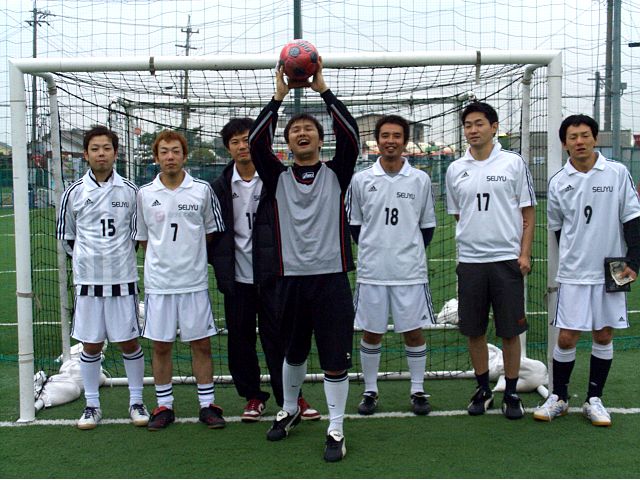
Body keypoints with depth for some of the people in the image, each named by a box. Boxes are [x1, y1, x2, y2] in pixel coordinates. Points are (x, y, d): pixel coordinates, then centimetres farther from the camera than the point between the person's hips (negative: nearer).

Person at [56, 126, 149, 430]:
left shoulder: (130, 191, 1)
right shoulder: (74, 192, 1)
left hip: (123, 279, 0)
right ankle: (92, 406, 19)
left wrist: (119, 255, 9)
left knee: (129, 342, 4)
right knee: (90, 345, 7)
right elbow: (65, 235, 11)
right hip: (87, 280, 1)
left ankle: (136, 402, 18)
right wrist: (86, 258, 10)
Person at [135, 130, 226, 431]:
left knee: (201, 344, 5)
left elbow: (212, 232, 10)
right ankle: (164, 406, 20)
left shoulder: (202, 190, 0)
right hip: (158, 282, 1)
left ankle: (207, 405, 16)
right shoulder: (145, 194, 2)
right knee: (160, 346, 7)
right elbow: (143, 238, 11)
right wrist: (163, 259, 5)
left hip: (195, 281, 0)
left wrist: (193, 255, 4)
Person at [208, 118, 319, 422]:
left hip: (271, 275, -3)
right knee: (240, 339, 8)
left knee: (278, 337, 2)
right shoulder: (220, 186, 6)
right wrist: (219, 262, 2)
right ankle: (253, 396, 23)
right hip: (237, 278, 3)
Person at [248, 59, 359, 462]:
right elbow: (256, 141, -7)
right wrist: (280, 95, -11)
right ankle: (290, 411, 40)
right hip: (291, 278, 2)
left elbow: (350, 133, -9)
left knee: (336, 359, 0)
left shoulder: (336, 173, 5)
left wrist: (323, 88, -11)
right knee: (293, 354, 19)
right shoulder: (278, 177, 7)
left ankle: (336, 430, 13)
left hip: (332, 277, -2)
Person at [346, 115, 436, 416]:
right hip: (371, 270, 1)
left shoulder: (420, 180, 1)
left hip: (410, 271, 0)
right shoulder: (361, 180, 2)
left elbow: (427, 226, 10)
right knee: (371, 333, 8)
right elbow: (354, 223, 10)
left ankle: (418, 391, 19)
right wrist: (373, 250, 9)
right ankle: (370, 391, 21)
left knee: (414, 332, 5)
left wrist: (410, 252, 9)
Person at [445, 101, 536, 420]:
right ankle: (483, 390, 23)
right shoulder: (455, 169, 8)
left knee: (510, 331, 3)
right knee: (474, 331, 7)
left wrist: (524, 254, -5)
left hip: (507, 259, -2)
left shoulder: (513, 163, 1)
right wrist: (466, 245, 8)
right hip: (469, 261, 3)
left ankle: (511, 393, 17)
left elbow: (528, 212, 2)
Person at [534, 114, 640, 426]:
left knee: (603, 336, 7)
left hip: (611, 271, 0)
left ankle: (594, 400, 21)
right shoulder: (558, 183, 0)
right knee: (567, 337, -1)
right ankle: (558, 398, 17)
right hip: (573, 274, 0)